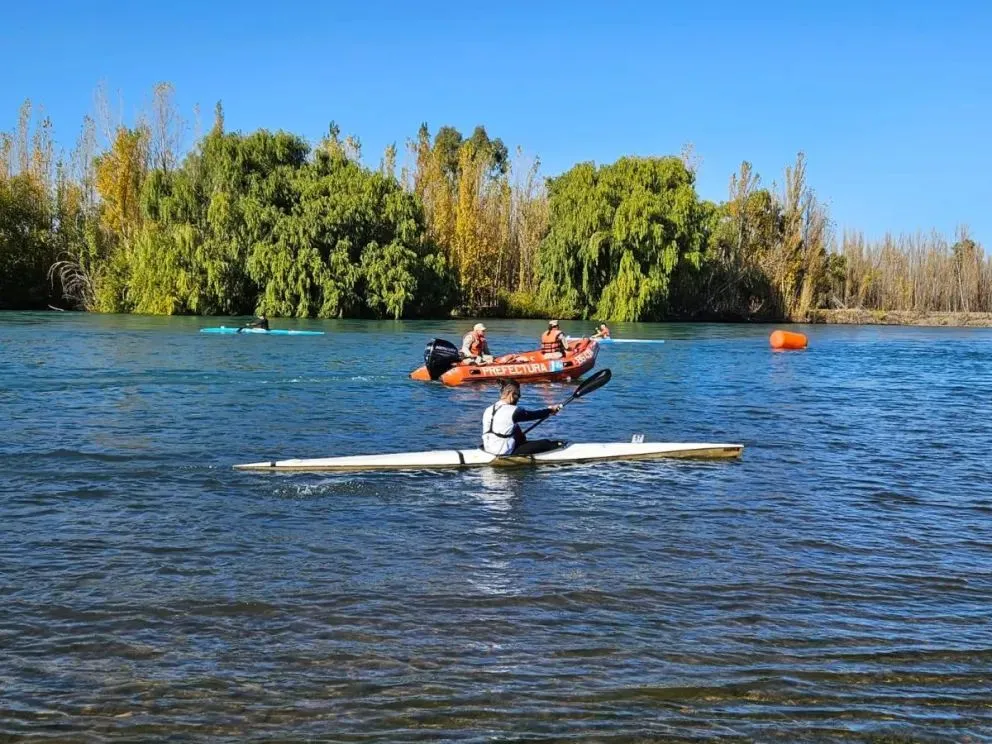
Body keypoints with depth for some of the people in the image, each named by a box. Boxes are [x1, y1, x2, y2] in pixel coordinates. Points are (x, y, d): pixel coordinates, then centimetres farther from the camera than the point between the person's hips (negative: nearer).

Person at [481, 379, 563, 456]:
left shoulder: (488, 410, 5)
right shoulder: (512, 410, -17)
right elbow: (533, 415, -3)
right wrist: (550, 410, 14)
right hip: (505, 454, -8)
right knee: (544, 443, 1)